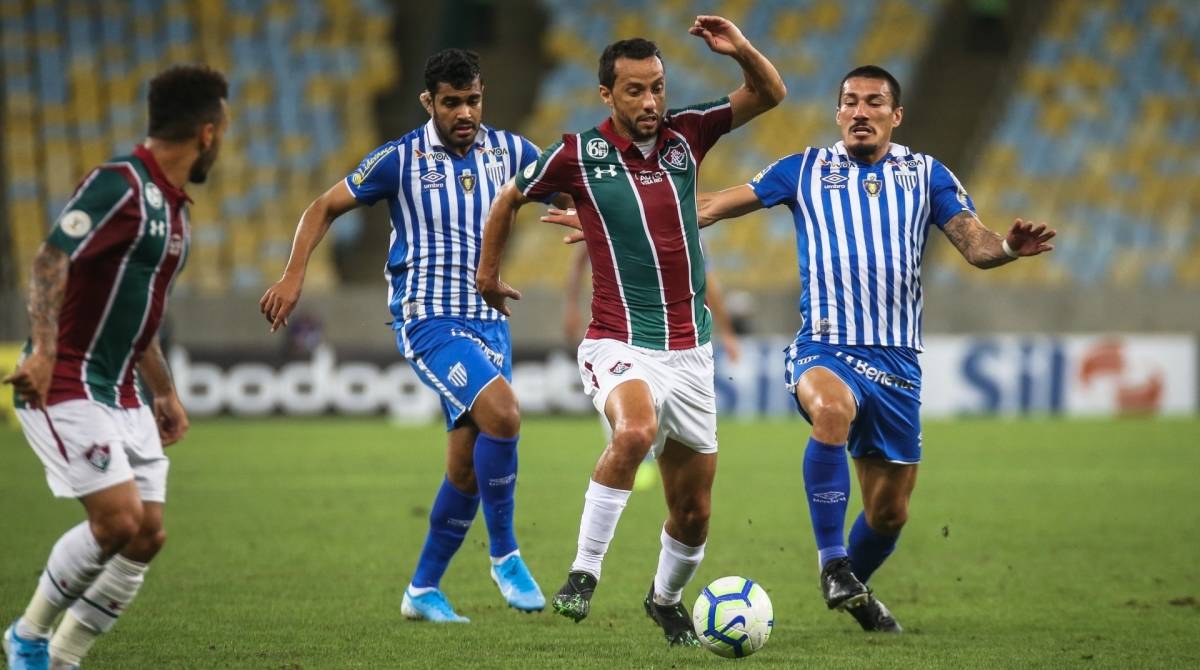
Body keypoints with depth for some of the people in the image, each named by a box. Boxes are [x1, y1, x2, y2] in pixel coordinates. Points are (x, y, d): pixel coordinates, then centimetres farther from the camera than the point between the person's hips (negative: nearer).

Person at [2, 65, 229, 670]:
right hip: (64, 386, -9)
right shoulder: (120, 184, -14)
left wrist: (164, 392, 30)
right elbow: (50, 260, -25)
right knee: (117, 520, -17)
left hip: (121, 394, 9)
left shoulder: (173, 208, 16)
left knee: (147, 537, 1)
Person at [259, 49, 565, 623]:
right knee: (502, 414, -27)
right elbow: (325, 208, 2)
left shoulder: (507, 151, 4)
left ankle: (424, 590, 19)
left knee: (467, 465, 4)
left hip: (489, 317, 5)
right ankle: (505, 555, -13)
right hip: (428, 318, -5)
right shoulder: (400, 160, -7)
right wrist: (294, 276, -9)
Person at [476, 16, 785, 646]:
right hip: (620, 345, -4)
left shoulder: (684, 134, 2)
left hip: (689, 351, 4)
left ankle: (667, 597, 38)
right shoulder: (578, 154, -5)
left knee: (693, 511, 9)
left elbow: (769, 93, 3)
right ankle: (583, 572, -25)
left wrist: (741, 50, -16)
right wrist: (488, 271, 21)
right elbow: (510, 198, 12)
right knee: (635, 430, -37)